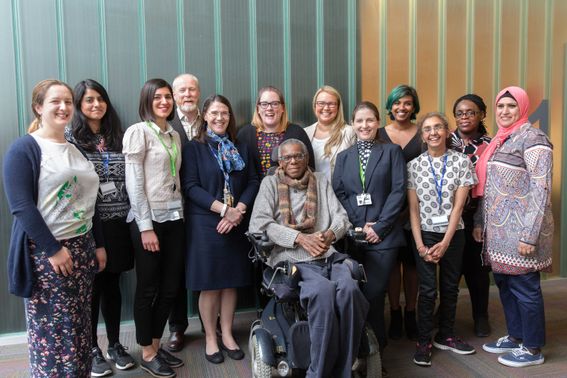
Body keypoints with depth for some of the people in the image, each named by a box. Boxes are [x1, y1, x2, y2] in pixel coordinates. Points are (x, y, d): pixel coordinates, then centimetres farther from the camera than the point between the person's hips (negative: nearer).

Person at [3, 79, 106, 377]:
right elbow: (21, 206, -16)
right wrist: (53, 249, -18)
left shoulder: (75, 151, 14)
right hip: (45, 253, -6)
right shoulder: (23, 148, -7)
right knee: (52, 330, 1)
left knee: (79, 328, 12)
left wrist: (99, 244, 15)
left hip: (81, 248, 7)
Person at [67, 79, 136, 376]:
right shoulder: (70, 139, -3)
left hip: (118, 223, 4)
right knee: (92, 287, 6)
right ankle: (92, 350, 22)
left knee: (112, 284, 14)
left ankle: (115, 345, 27)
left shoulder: (117, 136, 11)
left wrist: (129, 215, 5)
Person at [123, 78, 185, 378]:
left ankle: (156, 344, 28)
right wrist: (145, 226, -15)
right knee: (148, 288, 4)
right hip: (148, 218, -7)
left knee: (170, 287, 11)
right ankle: (147, 353, 19)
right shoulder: (138, 131, -7)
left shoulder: (175, 135, 14)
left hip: (174, 217, 7)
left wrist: (178, 210, 7)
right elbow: (134, 182, -12)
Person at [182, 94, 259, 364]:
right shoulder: (194, 147, 0)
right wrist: (223, 209, -17)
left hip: (237, 224, 4)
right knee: (210, 284, 3)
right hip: (205, 224, -3)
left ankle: (227, 335, 23)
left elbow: (253, 182, 5)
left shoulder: (240, 148, 11)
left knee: (231, 281, 9)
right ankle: (210, 338, 19)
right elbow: (190, 187, -9)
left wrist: (238, 211, -11)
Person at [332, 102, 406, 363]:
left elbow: (398, 191, -3)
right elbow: (338, 194, 6)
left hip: (383, 235, -2)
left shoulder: (392, 151, 7)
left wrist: (378, 227, -10)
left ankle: (375, 349, 12)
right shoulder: (344, 156, 15)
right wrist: (359, 226, -6)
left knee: (373, 293, -6)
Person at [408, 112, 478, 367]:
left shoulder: (461, 161, -2)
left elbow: (458, 205, -6)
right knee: (427, 290, 0)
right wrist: (420, 244, -9)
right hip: (425, 234, -1)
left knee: (450, 287, 12)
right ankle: (423, 342, 14)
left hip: (453, 234, 1)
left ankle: (445, 336, 29)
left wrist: (445, 242, -11)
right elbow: (413, 208, -2)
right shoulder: (414, 165, -1)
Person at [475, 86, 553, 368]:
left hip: (520, 229, -8)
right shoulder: (499, 140, 15)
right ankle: (515, 337, 31)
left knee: (524, 287, 2)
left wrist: (529, 235, -21)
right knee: (504, 283, 15)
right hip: (498, 229, 8)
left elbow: (541, 189, -17)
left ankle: (533, 349, 17)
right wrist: (479, 221, 14)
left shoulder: (532, 138, -10)